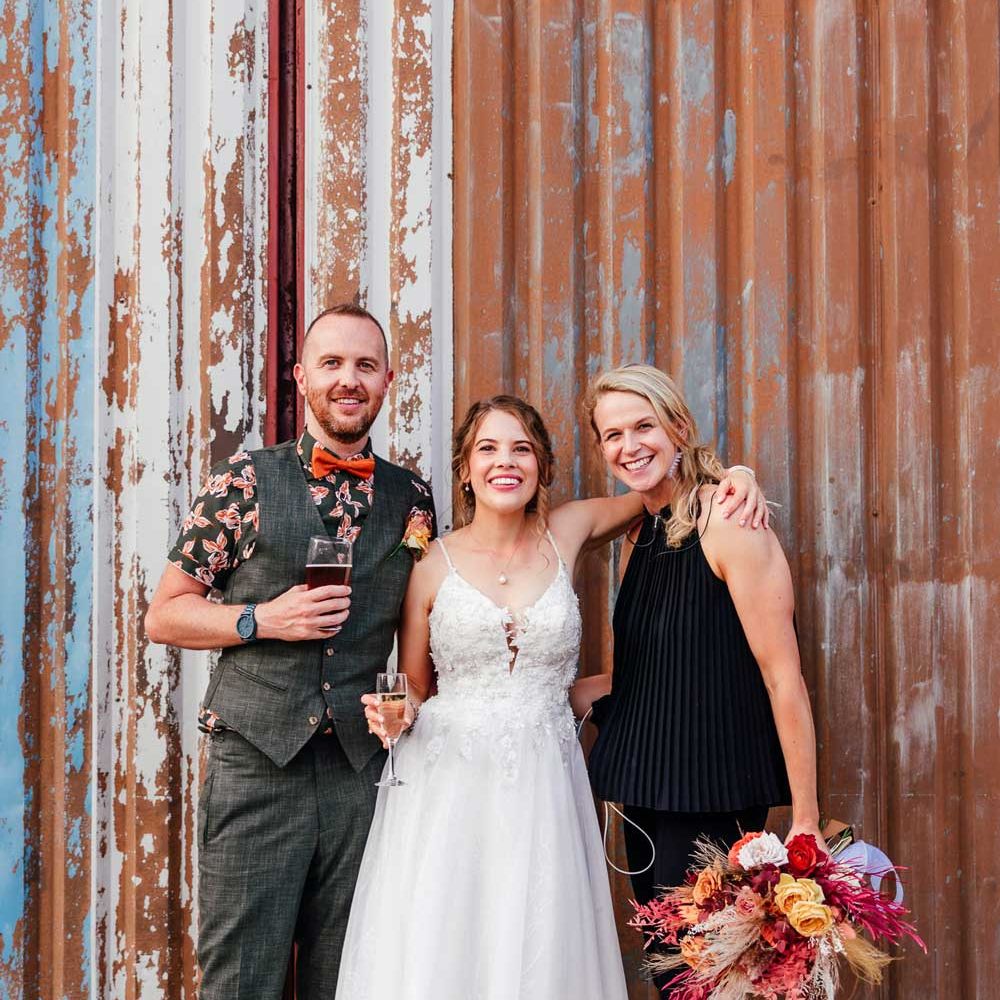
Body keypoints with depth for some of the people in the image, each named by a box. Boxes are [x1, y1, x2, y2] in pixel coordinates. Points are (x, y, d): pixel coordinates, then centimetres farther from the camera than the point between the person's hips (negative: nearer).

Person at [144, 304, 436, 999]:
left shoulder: (411, 499, 9)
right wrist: (261, 620, -12)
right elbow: (164, 615, 2)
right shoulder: (245, 482, 1)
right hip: (256, 764, -2)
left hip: (362, 770, 3)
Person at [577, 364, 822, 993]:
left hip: (717, 798, -7)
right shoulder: (638, 536, 10)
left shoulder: (727, 521, -14)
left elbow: (783, 676, -17)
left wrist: (806, 819, -18)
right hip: (649, 790, 7)